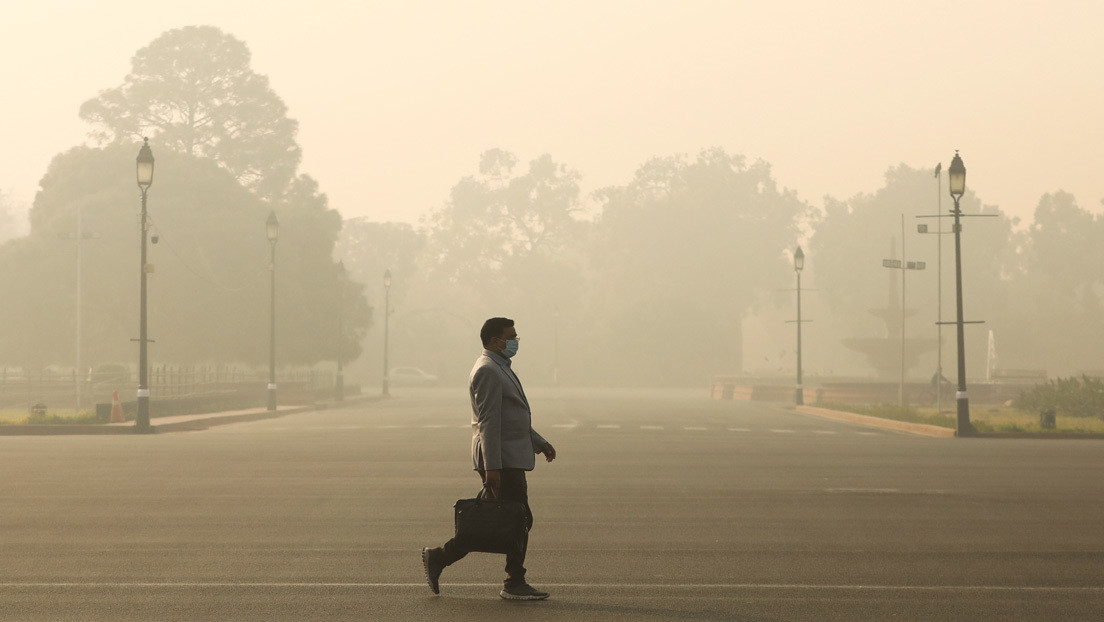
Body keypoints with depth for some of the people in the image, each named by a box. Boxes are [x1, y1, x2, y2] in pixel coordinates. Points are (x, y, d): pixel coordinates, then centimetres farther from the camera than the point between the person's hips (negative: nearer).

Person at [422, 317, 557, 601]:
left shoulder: (500, 368, 20)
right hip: (501, 460, -11)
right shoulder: (488, 371, -14)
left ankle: (438, 558, 14)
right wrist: (492, 467, -23)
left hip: (509, 459, 11)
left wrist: (539, 442, 23)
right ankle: (514, 584, 6)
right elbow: (488, 422, -20)